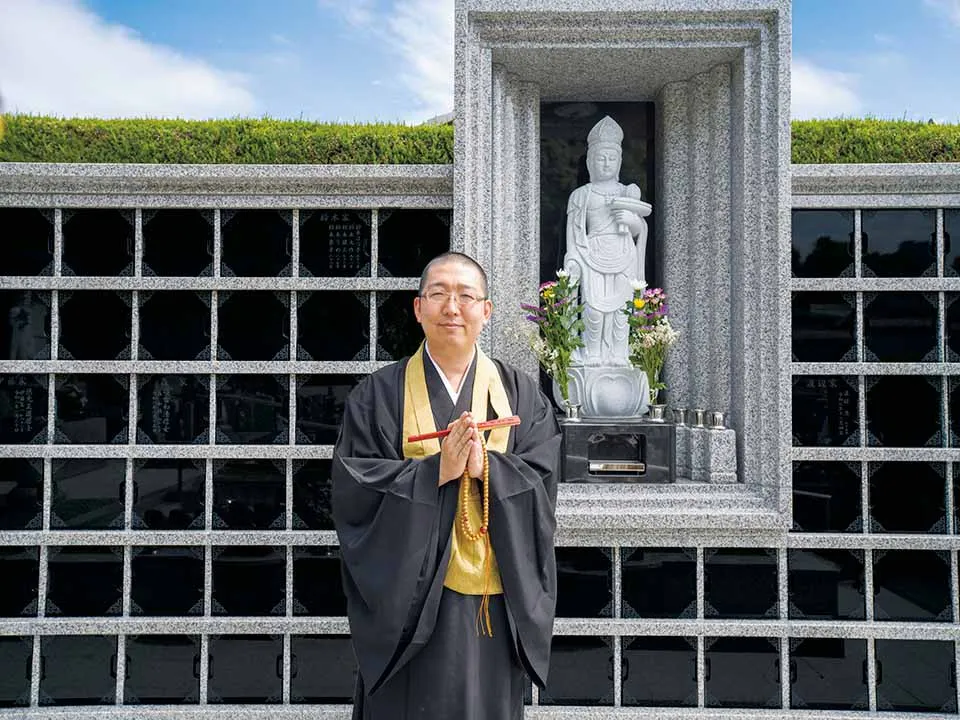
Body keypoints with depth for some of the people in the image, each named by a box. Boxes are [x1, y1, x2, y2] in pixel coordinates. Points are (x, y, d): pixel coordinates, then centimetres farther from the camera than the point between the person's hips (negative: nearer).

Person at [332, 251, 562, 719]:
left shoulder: (521, 396, 4)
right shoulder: (379, 395, 0)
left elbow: (542, 484, -4)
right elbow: (353, 488, -8)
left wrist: (485, 466, -21)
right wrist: (436, 470, -20)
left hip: (496, 607, 2)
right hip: (409, 605, -1)